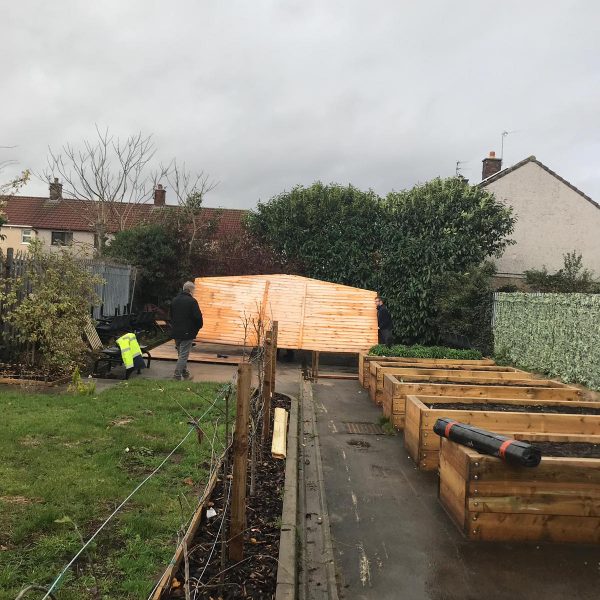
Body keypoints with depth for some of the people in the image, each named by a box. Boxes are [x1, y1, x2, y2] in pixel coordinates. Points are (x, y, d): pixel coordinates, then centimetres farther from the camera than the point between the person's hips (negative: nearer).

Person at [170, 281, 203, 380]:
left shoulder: (175, 300, 10)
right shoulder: (192, 301, -14)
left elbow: (171, 315, 18)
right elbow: (198, 317, -18)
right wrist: (198, 327, 0)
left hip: (176, 332, 8)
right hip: (187, 333, -7)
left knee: (181, 354, 17)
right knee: (183, 355, -3)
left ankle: (185, 374, 25)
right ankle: (177, 376, -4)